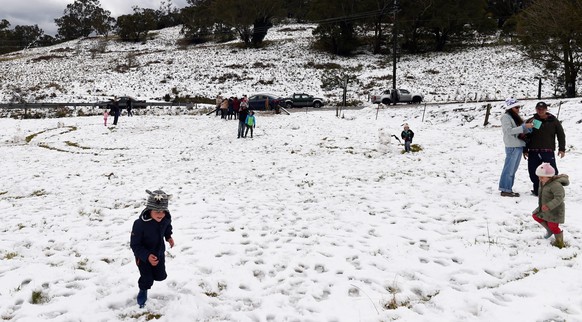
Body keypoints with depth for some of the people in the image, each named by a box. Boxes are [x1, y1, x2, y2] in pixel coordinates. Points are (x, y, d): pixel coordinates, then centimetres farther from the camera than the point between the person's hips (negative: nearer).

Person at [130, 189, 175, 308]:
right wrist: (147, 256, -38)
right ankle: (143, 291, 35)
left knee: (161, 276, 15)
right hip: (143, 255, -4)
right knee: (147, 279, 0)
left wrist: (169, 236, -6)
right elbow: (134, 245, -28)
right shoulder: (140, 223, -36)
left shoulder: (166, 218, -21)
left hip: (159, 252, 5)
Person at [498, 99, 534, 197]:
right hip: (512, 146, -9)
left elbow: (522, 131, 19)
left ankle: (508, 189, 17)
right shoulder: (506, 117, -8)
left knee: (513, 169, 11)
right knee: (509, 168, -6)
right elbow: (509, 131, -19)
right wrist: (524, 127, -22)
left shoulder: (516, 117, 18)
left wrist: (530, 127, 0)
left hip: (519, 146, 9)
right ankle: (505, 190, -2)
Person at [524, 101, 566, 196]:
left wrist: (562, 149, 0)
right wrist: (525, 150, 5)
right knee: (534, 172, 4)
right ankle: (537, 190, 18)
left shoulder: (553, 121, 5)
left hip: (548, 152, -2)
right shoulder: (531, 121, 7)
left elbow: (561, 135, 8)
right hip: (533, 152, 2)